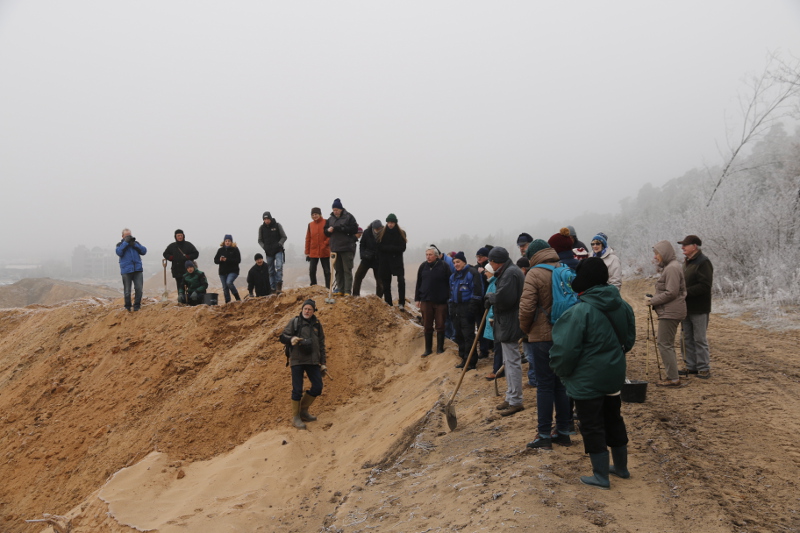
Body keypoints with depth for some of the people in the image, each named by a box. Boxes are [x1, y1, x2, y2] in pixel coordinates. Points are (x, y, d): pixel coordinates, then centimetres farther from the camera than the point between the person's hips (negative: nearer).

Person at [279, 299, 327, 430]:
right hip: (297, 360, -4)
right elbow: (283, 337, -3)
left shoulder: (317, 324, 10)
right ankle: (295, 417, 13)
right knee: (297, 390, -2)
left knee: (317, 387, 3)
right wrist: (291, 339, -26)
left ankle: (303, 410, 23)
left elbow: (321, 344, 14)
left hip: (313, 361, 4)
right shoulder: (294, 322, -1)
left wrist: (323, 363, 10)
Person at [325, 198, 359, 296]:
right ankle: (340, 289, 14)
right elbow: (325, 230, 19)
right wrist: (328, 230, -6)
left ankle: (347, 291, -5)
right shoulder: (330, 219, 13)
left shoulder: (349, 217, -3)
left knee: (347, 270, -5)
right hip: (335, 248, 5)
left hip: (347, 248, -5)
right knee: (338, 270, 8)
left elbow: (354, 229, -13)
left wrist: (340, 228, -17)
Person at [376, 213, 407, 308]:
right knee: (386, 283, 6)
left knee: (401, 280, -20)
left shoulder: (401, 233, 2)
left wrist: (388, 248, -12)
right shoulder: (382, 233, 2)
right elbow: (379, 246, -6)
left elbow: (403, 248, -5)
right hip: (384, 261, 1)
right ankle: (388, 304, 15)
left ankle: (401, 302, -15)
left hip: (397, 260, -1)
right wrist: (393, 248, -13)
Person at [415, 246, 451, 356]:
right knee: (427, 326, 8)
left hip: (440, 301, -3)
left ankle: (440, 348, 17)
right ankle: (428, 349, 17)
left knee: (440, 326, 5)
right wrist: (417, 299, 8)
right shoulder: (423, 266, 5)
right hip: (426, 300, 3)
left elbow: (449, 283, -6)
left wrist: (448, 298, -9)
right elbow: (418, 283, 11)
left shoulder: (443, 266, -6)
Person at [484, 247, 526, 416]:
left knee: (512, 362, -4)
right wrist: (492, 298, 1)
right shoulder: (507, 271, 14)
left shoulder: (510, 273, -19)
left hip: (509, 324, -11)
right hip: (506, 324, 11)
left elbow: (503, 298, -28)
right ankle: (510, 398, 28)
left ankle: (515, 401, 3)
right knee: (509, 361, 18)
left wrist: (490, 296, -11)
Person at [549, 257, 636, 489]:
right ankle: (621, 467, 35)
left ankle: (600, 476, 15)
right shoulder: (622, 306, 0)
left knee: (592, 426, 6)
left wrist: (561, 370, -5)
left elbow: (565, 349, -24)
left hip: (587, 380, -7)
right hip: (614, 374, 7)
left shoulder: (580, 311, -24)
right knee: (613, 418, 22)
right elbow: (629, 339, 12)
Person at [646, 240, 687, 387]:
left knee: (665, 344, -7)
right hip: (670, 311, 11)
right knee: (666, 343, 15)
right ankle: (673, 375, 22)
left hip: (670, 312, -11)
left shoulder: (672, 268, -15)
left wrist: (652, 301, -15)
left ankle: (673, 379, -3)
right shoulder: (669, 267, 17)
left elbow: (671, 293, -21)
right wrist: (654, 300, 11)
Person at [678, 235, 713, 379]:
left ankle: (704, 368, 7)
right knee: (688, 338, 13)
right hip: (686, 307, 9)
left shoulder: (703, 262, -15)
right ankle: (691, 366, 21)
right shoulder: (687, 262, 15)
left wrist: (686, 292, -24)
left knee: (700, 339, -2)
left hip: (699, 309, -9)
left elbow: (705, 285, -24)